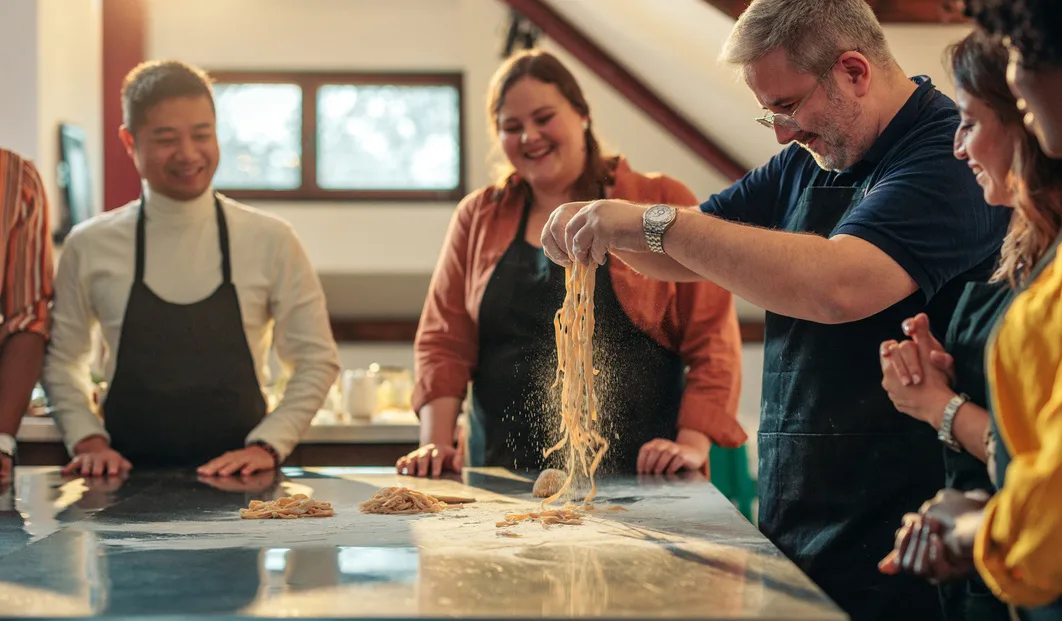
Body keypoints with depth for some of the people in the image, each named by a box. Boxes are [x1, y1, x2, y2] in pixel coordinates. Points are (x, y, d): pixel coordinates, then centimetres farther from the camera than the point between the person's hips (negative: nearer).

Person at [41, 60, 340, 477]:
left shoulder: (270, 241, 3)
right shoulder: (90, 245, 5)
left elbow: (316, 360, 7)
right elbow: (60, 359, 16)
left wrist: (268, 445, -2)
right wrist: (88, 439, 4)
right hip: (127, 480, 1)